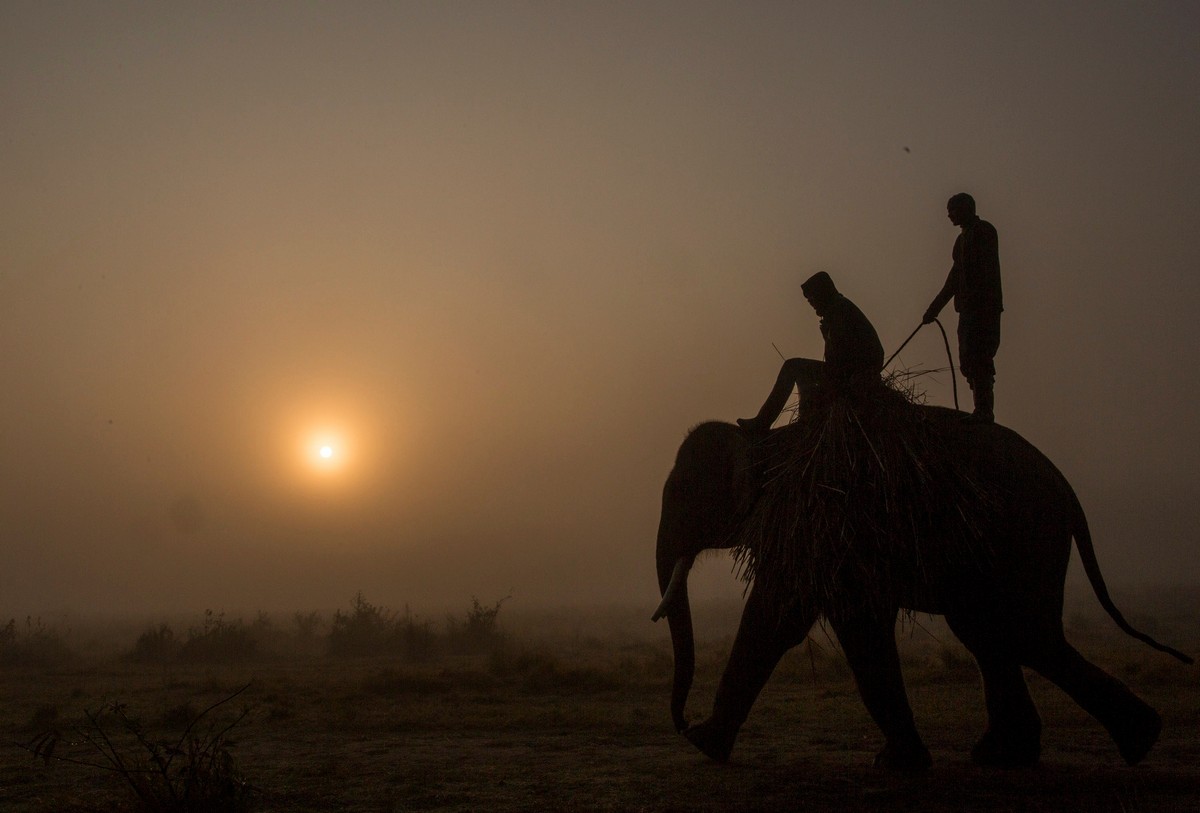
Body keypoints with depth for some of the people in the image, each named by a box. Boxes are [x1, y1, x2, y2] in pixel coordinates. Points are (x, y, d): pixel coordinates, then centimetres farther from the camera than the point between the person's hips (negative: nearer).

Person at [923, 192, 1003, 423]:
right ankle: (983, 412, 13)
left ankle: (984, 411, -12)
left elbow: (988, 270, -17)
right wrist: (934, 308, 25)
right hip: (969, 309, 10)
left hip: (983, 308, -10)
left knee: (977, 360, -13)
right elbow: (956, 276, 25)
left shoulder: (983, 231, -6)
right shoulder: (964, 238, 21)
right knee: (969, 362, 9)